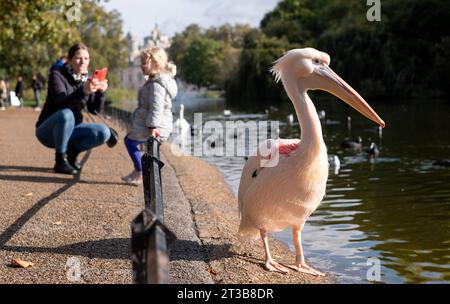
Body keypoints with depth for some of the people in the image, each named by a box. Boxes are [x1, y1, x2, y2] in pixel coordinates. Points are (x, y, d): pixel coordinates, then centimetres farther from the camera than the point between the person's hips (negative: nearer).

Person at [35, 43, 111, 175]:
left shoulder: (87, 79, 3)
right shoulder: (57, 75, -13)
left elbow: (94, 110, -4)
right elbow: (61, 102, -30)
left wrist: (101, 92, -23)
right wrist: (83, 91, -46)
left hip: (70, 130, 5)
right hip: (48, 131, -5)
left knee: (103, 133, -18)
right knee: (66, 114, -37)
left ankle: (71, 152, 4)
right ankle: (60, 160, -20)